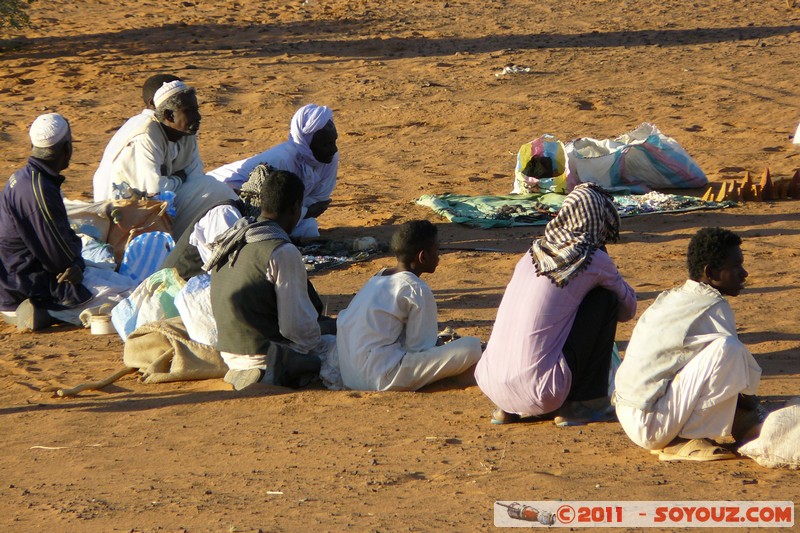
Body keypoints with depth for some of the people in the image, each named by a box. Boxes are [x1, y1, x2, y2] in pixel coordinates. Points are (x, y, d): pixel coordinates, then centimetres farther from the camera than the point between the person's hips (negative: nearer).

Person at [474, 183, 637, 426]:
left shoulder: (534, 253, 13)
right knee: (606, 298, 8)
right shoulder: (594, 261, -2)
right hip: (541, 392, -6)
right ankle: (582, 402, 10)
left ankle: (507, 409, 19)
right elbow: (628, 309, 16)